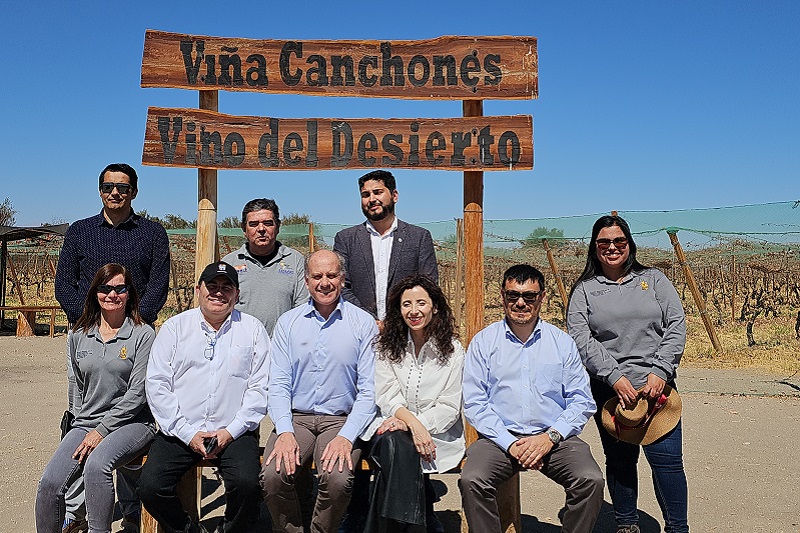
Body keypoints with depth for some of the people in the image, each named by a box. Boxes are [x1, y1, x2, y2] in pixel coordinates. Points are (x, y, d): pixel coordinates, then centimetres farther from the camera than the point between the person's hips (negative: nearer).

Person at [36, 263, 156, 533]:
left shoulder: (143, 335, -4)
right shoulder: (79, 336, 12)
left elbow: (137, 393, -8)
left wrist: (101, 431, -12)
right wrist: (83, 426, 11)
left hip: (132, 422, -4)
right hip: (86, 423, 5)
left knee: (96, 465, -33)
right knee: (50, 482, -17)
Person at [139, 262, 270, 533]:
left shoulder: (252, 329, 7)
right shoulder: (174, 327, 9)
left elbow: (260, 387, 2)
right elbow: (156, 385, 2)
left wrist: (230, 432, -8)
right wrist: (188, 433, -7)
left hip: (233, 432, -1)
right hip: (180, 431, 2)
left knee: (247, 483, -26)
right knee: (150, 486, -18)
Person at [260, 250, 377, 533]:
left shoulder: (363, 323, 1)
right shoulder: (288, 322, 8)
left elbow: (369, 390, -3)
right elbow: (278, 384, 4)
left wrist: (346, 437, -15)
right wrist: (285, 432, -12)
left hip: (341, 420, -2)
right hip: (295, 418, 2)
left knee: (338, 480, -28)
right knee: (272, 476, -24)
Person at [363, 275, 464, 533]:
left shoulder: (452, 350, 3)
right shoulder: (385, 347, 7)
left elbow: (449, 407, -1)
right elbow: (387, 397, -3)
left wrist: (412, 423, -15)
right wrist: (414, 423, -23)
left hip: (437, 432, -1)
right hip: (396, 426, 1)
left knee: (397, 449, -32)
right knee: (394, 445, -34)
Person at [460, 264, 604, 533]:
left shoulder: (562, 342, 9)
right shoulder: (483, 342, 5)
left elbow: (582, 401, 6)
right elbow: (474, 403, -1)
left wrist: (551, 436, -9)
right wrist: (510, 443, -12)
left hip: (554, 438, 1)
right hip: (500, 437, -1)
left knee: (591, 480, -25)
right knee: (471, 480, -28)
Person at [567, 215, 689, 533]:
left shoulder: (653, 280, 11)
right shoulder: (584, 290, 7)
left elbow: (677, 326, 4)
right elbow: (580, 339, -4)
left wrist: (660, 371, -9)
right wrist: (615, 377, -14)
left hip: (656, 385, 0)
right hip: (608, 389, 0)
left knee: (667, 459, -5)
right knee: (620, 460, 9)